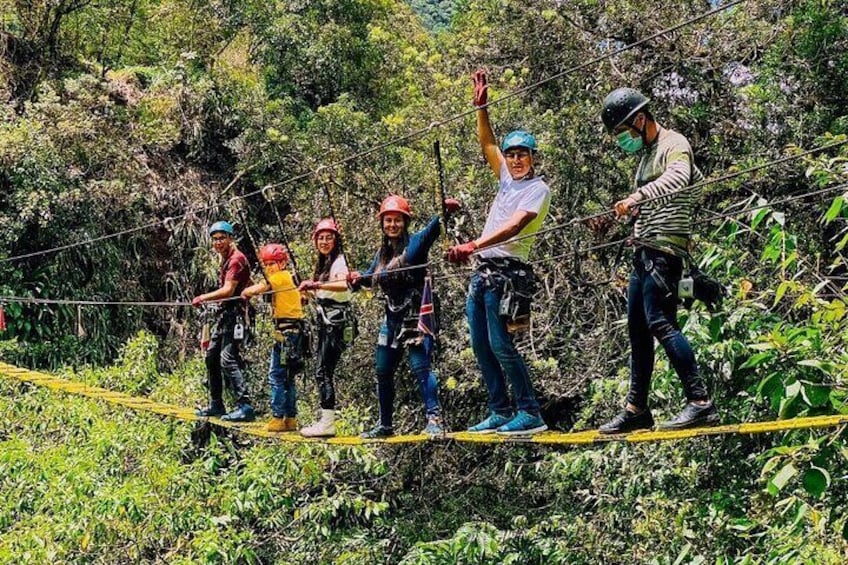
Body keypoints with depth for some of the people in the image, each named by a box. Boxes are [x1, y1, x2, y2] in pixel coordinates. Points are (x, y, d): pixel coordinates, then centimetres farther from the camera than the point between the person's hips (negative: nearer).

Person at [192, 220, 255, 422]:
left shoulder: (236, 258, -12)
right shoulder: (225, 260, 19)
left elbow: (228, 291, -19)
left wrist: (204, 298, -13)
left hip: (234, 314, -11)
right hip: (224, 314, 11)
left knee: (228, 360, -17)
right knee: (212, 357, 15)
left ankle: (245, 407, -20)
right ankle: (216, 404, 25)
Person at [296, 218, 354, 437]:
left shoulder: (339, 261, -10)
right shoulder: (324, 263, 18)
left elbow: (343, 285, -31)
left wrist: (317, 285, -40)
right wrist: (309, 290, 7)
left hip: (337, 321, -9)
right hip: (326, 321, 9)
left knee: (323, 371, -12)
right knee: (323, 372, 9)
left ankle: (328, 423, -11)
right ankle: (325, 420, 14)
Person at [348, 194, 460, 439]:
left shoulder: (415, 242, -6)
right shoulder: (382, 253, 14)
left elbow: (431, 230, -26)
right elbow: (370, 277, 25)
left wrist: (444, 213, -47)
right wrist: (357, 278, 1)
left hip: (415, 315, -8)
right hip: (392, 317, 8)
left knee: (420, 366, -16)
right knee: (383, 371, 13)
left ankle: (435, 420, -14)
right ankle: (385, 424, 25)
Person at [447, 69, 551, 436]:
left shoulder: (538, 189, -6)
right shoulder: (508, 179, 18)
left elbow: (515, 225, -20)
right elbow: (487, 145, 22)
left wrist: (474, 245, -32)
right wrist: (481, 105, 12)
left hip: (506, 272, -9)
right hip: (482, 271, 9)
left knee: (500, 346, -13)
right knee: (480, 346, 7)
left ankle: (530, 413, -8)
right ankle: (500, 413, 12)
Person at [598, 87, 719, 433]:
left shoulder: (674, 145, -7)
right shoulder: (647, 155, 23)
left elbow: (678, 177, -29)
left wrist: (637, 197, -41)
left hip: (665, 250, -10)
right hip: (645, 252, 10)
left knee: (660, 322, -19)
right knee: (637, 329, 9)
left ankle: (700, 403, -20)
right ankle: (636, 410, 16)